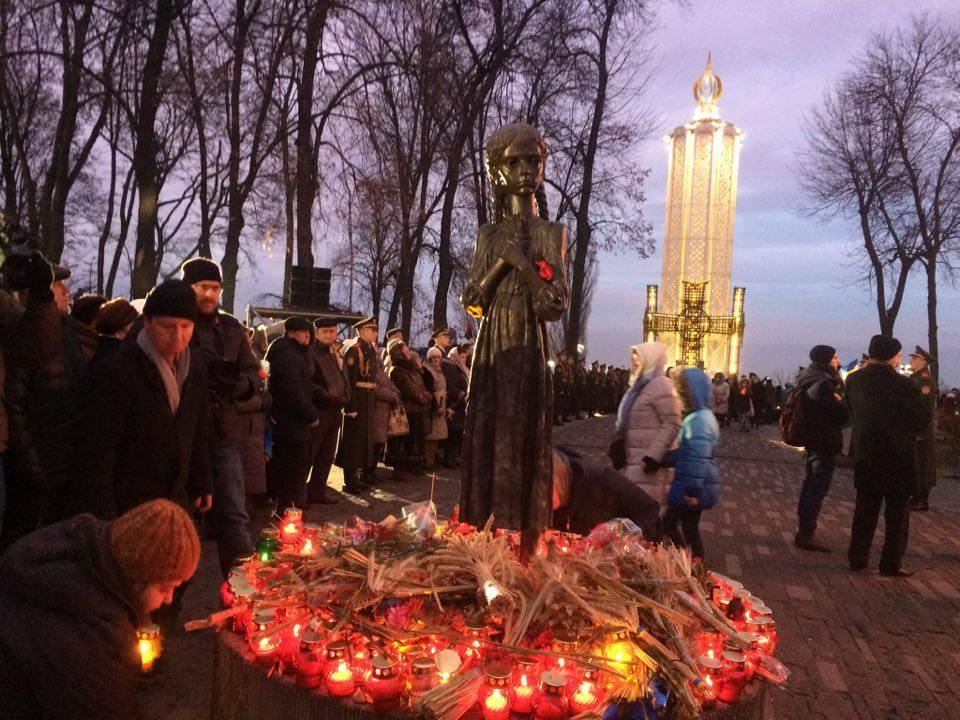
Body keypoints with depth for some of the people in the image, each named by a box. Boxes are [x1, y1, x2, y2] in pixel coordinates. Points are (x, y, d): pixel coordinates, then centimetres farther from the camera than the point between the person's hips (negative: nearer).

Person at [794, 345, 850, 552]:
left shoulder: (809, 379, 11)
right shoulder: (822, 383, -20)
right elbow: (842, 415, -18)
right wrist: (840, 400, 1)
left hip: (813, 441, 10)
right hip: (825, 443, -10)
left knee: (811, 486, 17)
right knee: (819, 489, -6)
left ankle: (804, 531, 25)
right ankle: (806, 535, -3)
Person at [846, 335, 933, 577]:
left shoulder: (853, 380, -2)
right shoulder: (901, 384, -18)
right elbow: (924, 417, -10)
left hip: (865, 454, 5)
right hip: (897, 456, -5)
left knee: (865, 508, 14)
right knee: (897, 511, 7)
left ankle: (857, 557, 19)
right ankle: (891, 563, 11)